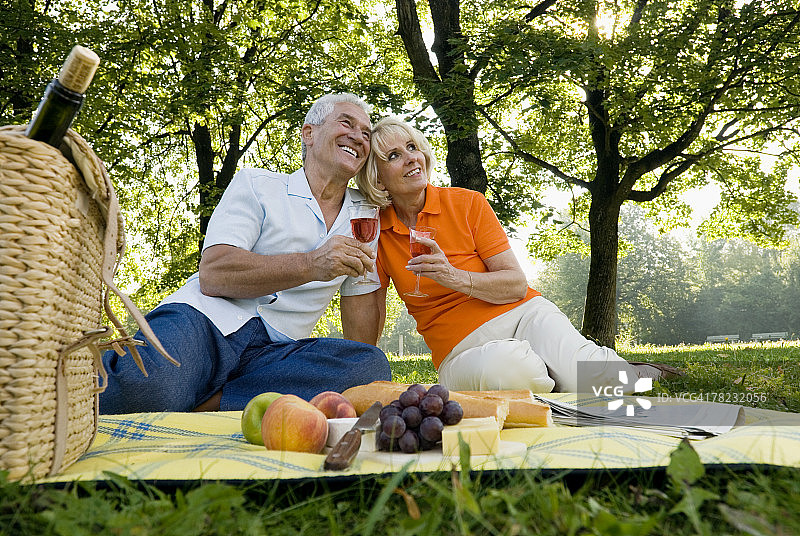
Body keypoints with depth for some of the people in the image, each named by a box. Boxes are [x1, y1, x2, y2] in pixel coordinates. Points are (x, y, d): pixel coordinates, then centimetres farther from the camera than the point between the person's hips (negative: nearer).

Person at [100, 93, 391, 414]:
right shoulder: (256, 184, 9)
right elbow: (212, 274, -6)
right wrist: (310, 265, -18)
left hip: (276, 351, 5)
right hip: (207, 319, -4)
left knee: (373, 365, -29)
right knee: (144, 386, -39)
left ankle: (202, 403, -26)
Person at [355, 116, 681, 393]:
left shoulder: (467, 203, -1)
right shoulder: (377, 234, 2)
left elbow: (517, 285, -4)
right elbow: (370, 322, 7)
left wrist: (456, 277, -21)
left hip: (524, 315, 0)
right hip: (461, 351, 0)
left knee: (585, 376, -31)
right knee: (505, 366, -38)